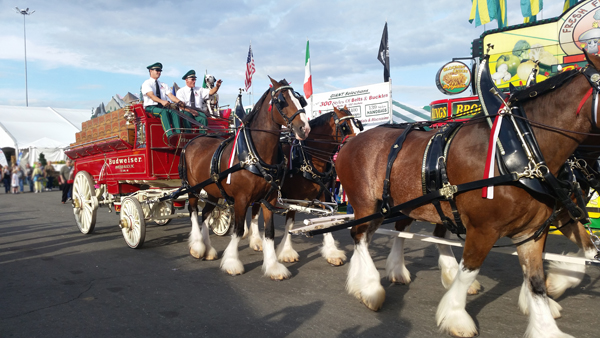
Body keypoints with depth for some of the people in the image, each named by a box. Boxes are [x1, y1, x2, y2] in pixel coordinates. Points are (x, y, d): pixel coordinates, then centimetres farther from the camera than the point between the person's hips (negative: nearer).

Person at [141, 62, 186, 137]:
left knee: (174, 111, -28)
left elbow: (170, 95, 7)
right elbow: (151, 95, -16)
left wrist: (179, 102, -16)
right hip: (151, 107, -5)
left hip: (163, 107, 5)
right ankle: (170, 135, -52)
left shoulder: (163, 85, 23)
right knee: (163, 112, -37)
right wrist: (161, 101, -37)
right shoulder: (146, 83, 4)